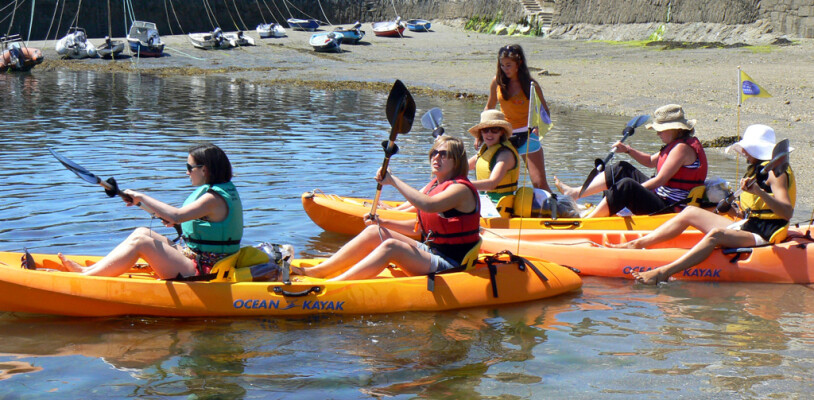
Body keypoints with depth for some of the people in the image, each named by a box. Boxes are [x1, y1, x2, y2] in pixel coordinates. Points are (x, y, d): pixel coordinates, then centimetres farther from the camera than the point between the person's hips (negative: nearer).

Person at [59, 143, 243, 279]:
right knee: (142, 232, 5)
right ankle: (88, 270, 0)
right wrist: (174, 220, 11)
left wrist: (142, 197, -21)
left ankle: (84, 277, -17)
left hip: (200, 272, -10)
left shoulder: (214, 197, -18)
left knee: (140, 242, -16)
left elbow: (176, 215, -30)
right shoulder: (224, 189, 13)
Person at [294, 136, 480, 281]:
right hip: (430, 253, 9)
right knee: (373, 232, -4)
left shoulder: (461, 189, -14)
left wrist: (394, 180, -29)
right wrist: (383, 222, 8)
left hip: (451, 265, -9)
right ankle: (311, 272, -10)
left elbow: (428, 205, -34)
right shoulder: (434, 185, 15)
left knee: (391, 246, -29)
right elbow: (419, 227, 21)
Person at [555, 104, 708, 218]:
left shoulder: (682, 148, -16)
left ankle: (586, 221, -30)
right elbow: (651, 161, 28)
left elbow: (660, 180, -22)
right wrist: (628, 150, 13)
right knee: (622, 169, 11)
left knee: (627, 185, -31)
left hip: (669, 210, -11)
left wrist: (632, 190, -18)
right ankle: (575, 193, 6)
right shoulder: (675, 145, 17)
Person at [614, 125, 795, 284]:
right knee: (690, 212, 9)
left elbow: (787, 212, -28)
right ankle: (638, 243, 2)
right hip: (747, 228, 11)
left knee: (716, 234, -38)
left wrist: (760, 192, -38)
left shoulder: (775, 172, -11)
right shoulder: (757, 169, 19)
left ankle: (663, 273, -54)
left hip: (763, 236, -10)